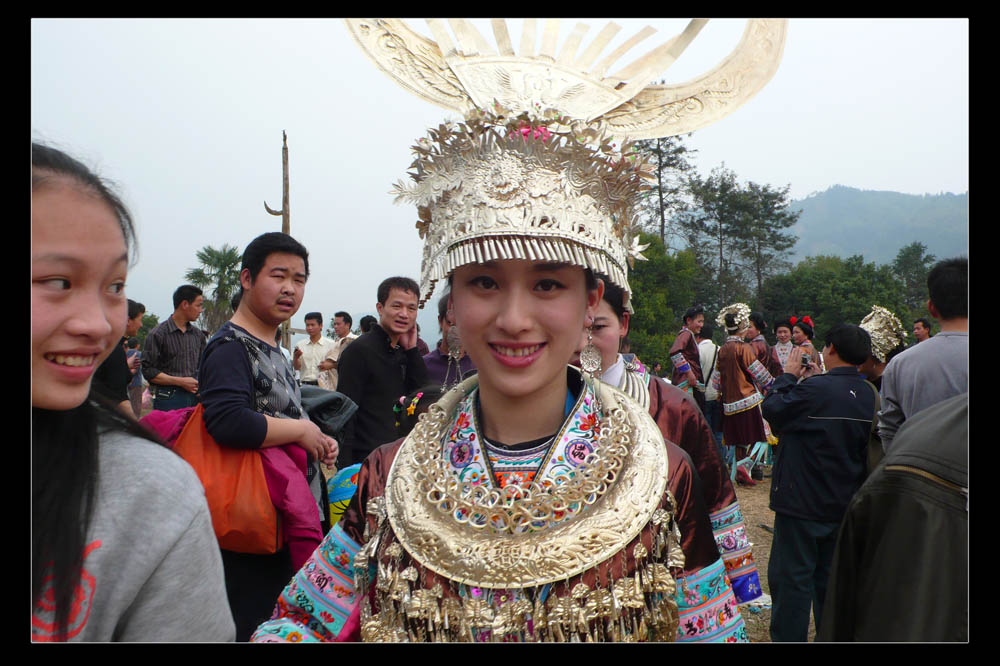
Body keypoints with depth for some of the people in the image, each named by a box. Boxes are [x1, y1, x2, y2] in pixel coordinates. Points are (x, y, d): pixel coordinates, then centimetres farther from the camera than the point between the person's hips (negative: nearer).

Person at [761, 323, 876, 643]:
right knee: (830, 577, 20)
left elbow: (772, 409, -12)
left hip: (802, 503, -7)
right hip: (844, 505, 7)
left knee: (791, 577, 3)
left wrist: (788, 375, 3)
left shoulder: (815, 389, -22)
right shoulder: (868, 395, 1)